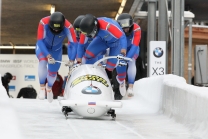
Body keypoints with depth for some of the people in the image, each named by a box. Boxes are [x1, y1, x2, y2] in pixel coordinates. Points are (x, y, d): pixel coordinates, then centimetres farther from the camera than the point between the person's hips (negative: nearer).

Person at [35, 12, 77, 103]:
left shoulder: (68, 27, -34)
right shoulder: (44, 23, -37)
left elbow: (73, 44, -27)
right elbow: (40, 41, -34)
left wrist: (71, 60, -37)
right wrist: (48, 56, -44)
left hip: (56, 50, 2)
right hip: (43, 47, -2)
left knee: (53, 72, 5)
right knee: (43, 62, -32)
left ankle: (49, 87, 41)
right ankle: (42, 86, -11)